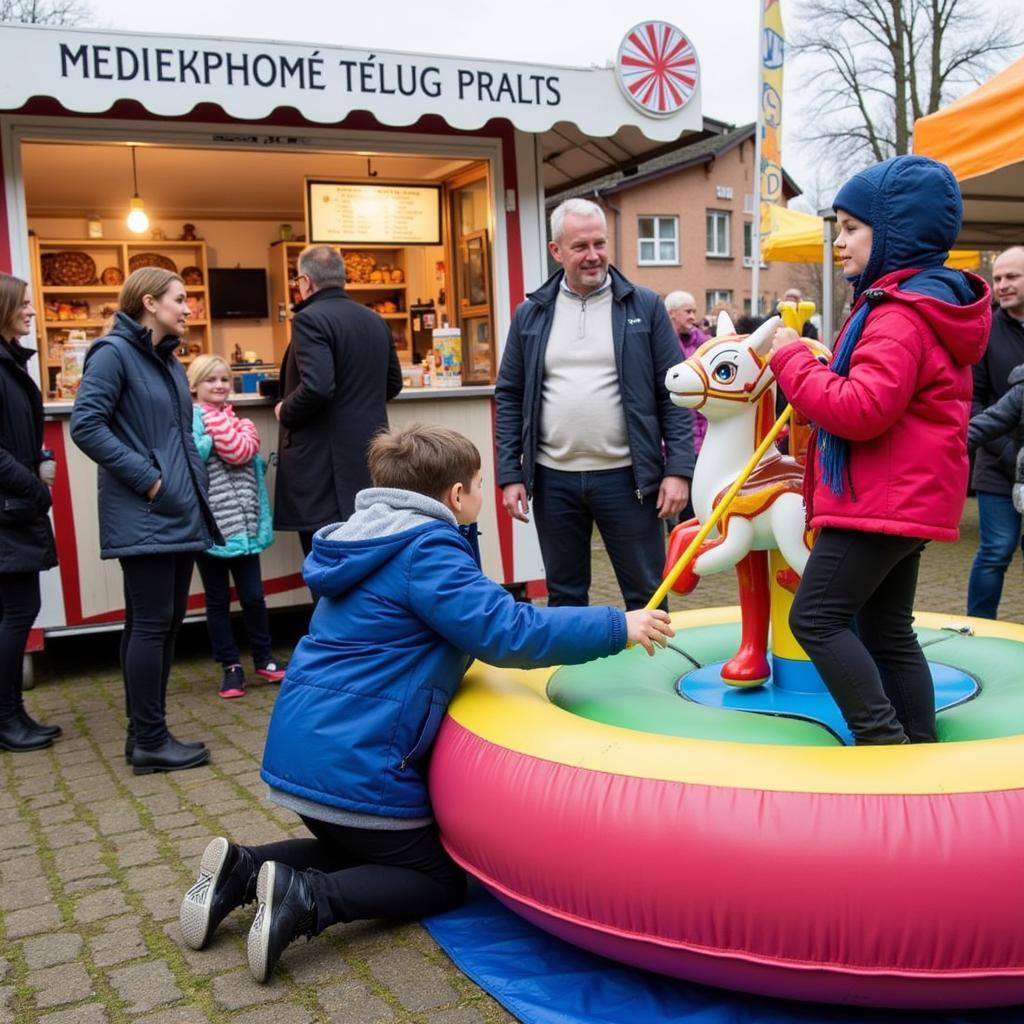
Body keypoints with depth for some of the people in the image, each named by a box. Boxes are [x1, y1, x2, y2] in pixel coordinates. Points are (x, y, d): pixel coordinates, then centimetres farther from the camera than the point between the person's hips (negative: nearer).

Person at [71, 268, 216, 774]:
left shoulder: (168, 361, 18)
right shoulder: (114, 352, -8)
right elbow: (85, 424, -18)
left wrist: (196, 485, 12)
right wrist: (145, 477, -18)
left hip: (180, 513, 9)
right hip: (143, 516, -9)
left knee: (167, 622, 10)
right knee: (151, 623, -5)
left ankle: (145, 733, 19)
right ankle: (150, 741, 3)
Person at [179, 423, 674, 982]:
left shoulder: (375, 539, 14)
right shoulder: (426, 550, -15)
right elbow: (504, 631, -23)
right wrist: (618, 627, -16)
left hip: (305, 747, 9)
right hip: (354, 760, -9)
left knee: (360, 854, 30)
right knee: (439, 878, 10)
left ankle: (243, 869, 8)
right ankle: (304, 898, -10)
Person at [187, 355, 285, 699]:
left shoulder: (239, 422, 13)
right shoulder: (188, 419, -6)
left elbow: (241, 452, -4)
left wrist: (215, 422, -5)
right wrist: (212, 435, -14)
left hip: (241, 522, 4)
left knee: (253, 595, 8)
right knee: (218, 599, 8)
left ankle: (263, 657, 24)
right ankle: (231, 666, 18)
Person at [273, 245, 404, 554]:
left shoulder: (311, 319, -13)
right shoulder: (376, 320, 11)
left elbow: (317, 387, -24)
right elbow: (393, 384, 18)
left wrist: (285, 412, -8)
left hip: (325, 463, -8)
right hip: (370, 456, 8)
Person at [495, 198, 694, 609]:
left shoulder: (645, 307, 1)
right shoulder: (531, 314, 6)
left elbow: (674, 392, -1)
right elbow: (509, 397, 7)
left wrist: (678, 469, -8)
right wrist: (510, 474, 1)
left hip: (626, 476, -2)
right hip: (552, 479, 2)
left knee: (646, 594, 7)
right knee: (564, 594, 14)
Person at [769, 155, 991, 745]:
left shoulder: (899, 315, -18)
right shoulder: (925, 304, 17)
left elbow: (860, 411, -27)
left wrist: (793, 359, -16)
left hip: (882, 500, -11)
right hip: (905, 497, 11)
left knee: (816, 617, -8)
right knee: (887, 629, 15)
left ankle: (884, 739, -5)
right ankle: (919, 744, 21)